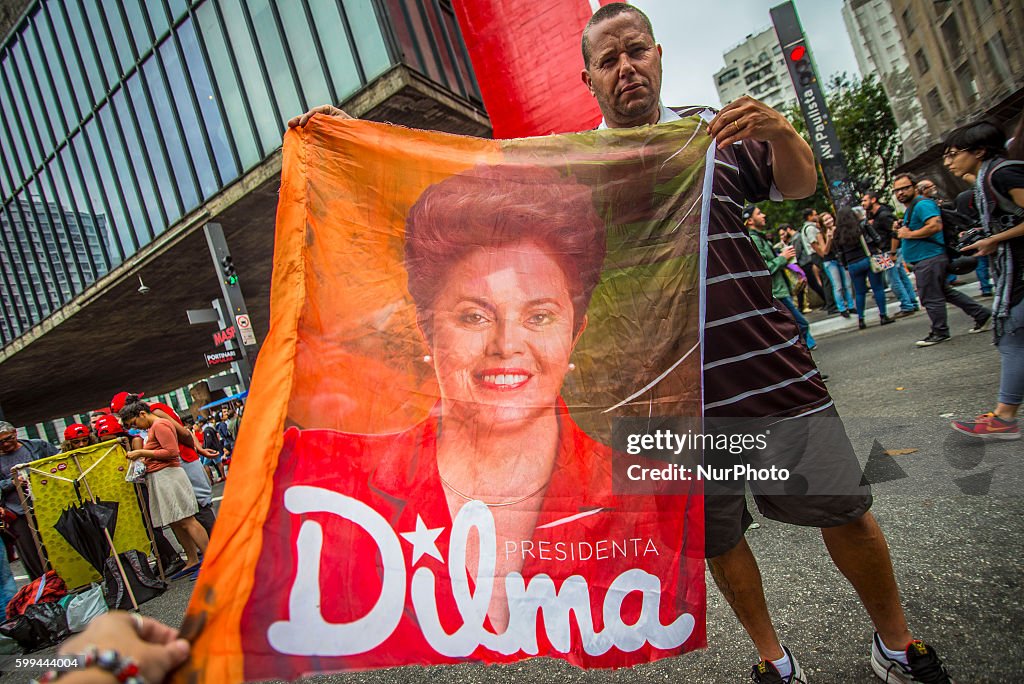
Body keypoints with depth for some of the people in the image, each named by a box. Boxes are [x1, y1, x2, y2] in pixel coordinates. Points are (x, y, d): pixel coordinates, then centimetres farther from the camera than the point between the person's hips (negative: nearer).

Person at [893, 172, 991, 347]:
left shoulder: (922, 204, -13)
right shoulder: (909, 209, 20)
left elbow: (935, 226, -28)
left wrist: (908, 234, -20)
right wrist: (899, 232, 12)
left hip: (929, 258, -11)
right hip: (923, 260, 11)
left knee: (931, 298, -3)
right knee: (945, 292, 18)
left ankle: (940, 332, 9)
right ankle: (981, 314, 26)